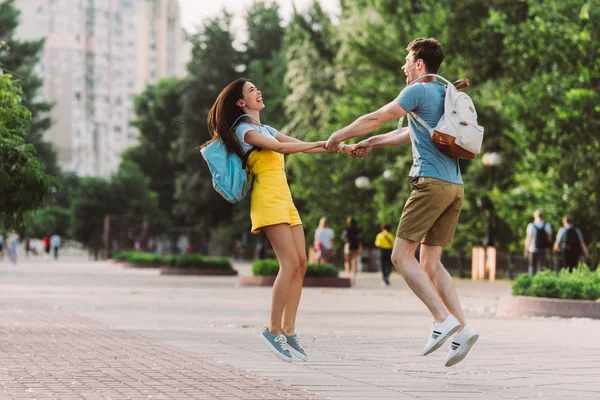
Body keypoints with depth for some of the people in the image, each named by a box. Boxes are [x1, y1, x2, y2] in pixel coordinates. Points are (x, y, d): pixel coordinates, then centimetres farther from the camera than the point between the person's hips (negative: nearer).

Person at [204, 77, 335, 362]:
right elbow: (281, 147, -15)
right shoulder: (244, 130, -2)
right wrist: (321, 144, -12)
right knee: (290, 263, -17)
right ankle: (273, 331, -13)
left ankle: (288, 331, 0)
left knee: (300, 265, -1)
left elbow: (301, 146, 19)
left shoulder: (268, 130, 24)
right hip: (268, 198, -9)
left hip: (284, 200, 9)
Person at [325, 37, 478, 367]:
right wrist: (371, 143, 38)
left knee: (401, 256, -6)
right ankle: (462, 327, -3)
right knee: (430, 262, 9)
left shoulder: (418, 91, -3)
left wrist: (338, 137, 15)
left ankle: (444, 319, -16)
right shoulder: (445, 94, 23)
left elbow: (374, 119, 1)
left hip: (431, 182, -8)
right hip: (454, 186, 9)